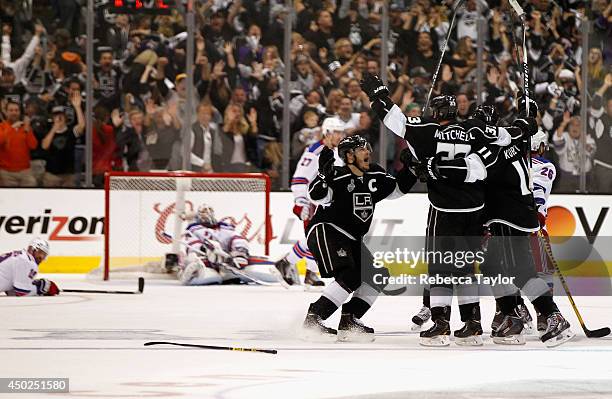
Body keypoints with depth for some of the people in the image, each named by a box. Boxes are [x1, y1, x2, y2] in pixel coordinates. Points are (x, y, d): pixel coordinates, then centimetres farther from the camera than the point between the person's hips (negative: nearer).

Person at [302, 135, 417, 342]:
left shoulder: (375, 176, 8)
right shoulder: (337, 177, -16)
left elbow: (396, 189, 21)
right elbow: (318, 195, -31)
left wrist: (410, 168, 9)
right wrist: (323, 174, -46)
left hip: (351, 239, 9)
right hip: (325, 232, -9)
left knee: (378, 275, 6)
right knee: (350, 276, -26)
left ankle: (349, 320, 10)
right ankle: (313, 319, -24)